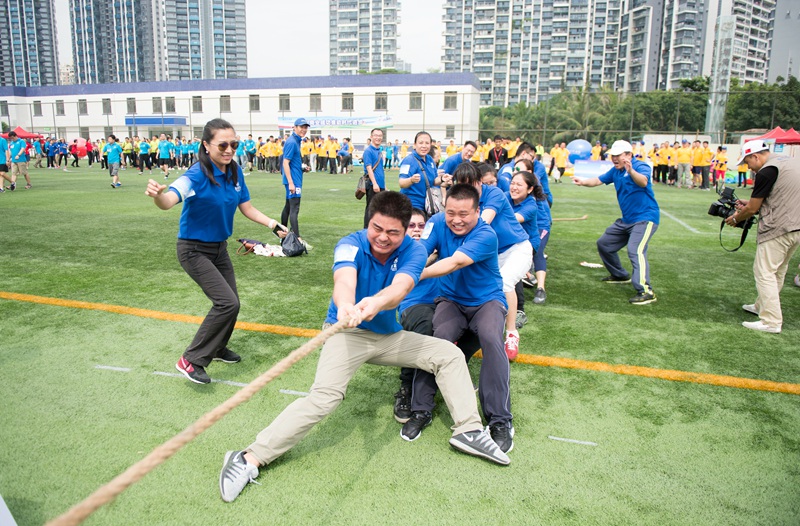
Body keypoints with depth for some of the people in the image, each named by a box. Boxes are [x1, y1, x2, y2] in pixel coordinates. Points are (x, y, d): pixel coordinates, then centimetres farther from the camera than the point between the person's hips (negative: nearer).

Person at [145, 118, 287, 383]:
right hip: (194, 250, -7)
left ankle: (216, 348, 43)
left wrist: (274, 225, -5)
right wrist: (157, 195, -65)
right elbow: (169, 201, -43)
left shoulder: (235, 172, -5)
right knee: (227, 303, -19)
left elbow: (247, 208, 6)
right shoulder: (197, 175, -25)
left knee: (230, 303, 16)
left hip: (219, 247, 7)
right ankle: (191, 360, -4)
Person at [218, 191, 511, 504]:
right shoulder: (351, 245, -19)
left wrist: (376, 303, -57)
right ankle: (251, 458, -25)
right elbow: (344, 281, -40)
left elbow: (399, 288, -33)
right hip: (348, 334, -4)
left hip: (389, 336, 5)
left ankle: (468, 430, 0)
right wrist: (345, 305, -66)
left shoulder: (413, 251, -12)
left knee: (449, 354, -3)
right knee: (323, 397, -26)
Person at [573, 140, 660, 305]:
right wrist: (583, 182, -8)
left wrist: (631, 171, -58)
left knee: (635, 250, -29)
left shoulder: (641, 166, -18)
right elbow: (598, 180, 12)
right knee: (604, 244, 20)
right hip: (626, 220, 9)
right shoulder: (615, 171, 7)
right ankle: (620, 275, 37)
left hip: (645, 218, -9)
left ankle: (646, 291, -32)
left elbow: (643, 182, -38)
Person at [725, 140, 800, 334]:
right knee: (777, 271, 20)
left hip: (778, 230, -10)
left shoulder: (766, 172, -15)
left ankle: (771, 321, -4)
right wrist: (751, 204, 22)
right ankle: (763, 306, 35)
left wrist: (736, 218, 10)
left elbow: (752, 209, -8)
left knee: (764, 272, -4)